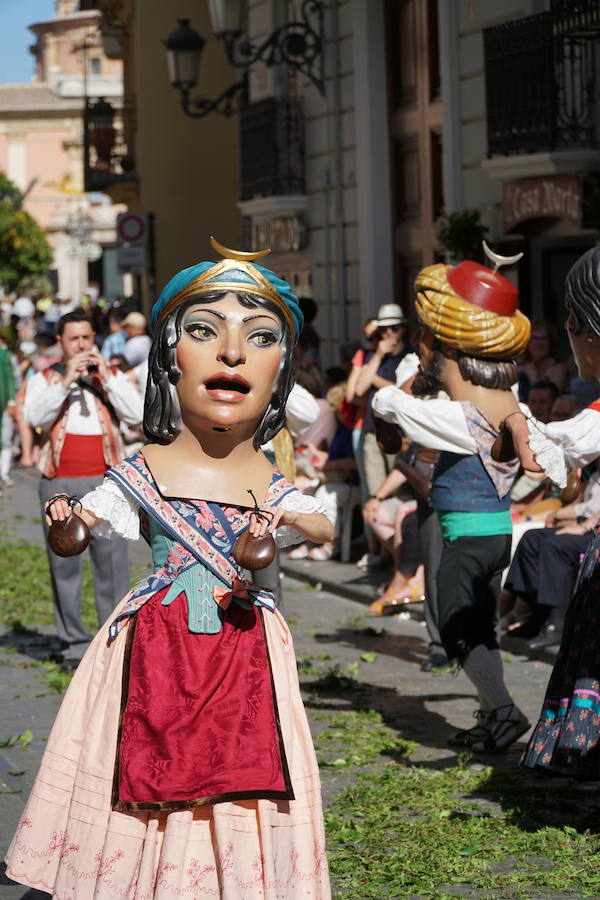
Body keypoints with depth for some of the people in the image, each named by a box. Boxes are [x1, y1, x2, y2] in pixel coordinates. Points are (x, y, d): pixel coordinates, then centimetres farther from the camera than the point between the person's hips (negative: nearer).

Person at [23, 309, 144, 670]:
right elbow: (35, 416, -8)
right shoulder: (45, 379, 11)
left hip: (105, 481, 0)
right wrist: (66, 380, -13)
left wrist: (105, 377, -6)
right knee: (64, 565, 1)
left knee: (113, 562, -4)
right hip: (59, 483, 0)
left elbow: (138, 414, -2)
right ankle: (74, 643, 8)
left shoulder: (113, 377, 14)